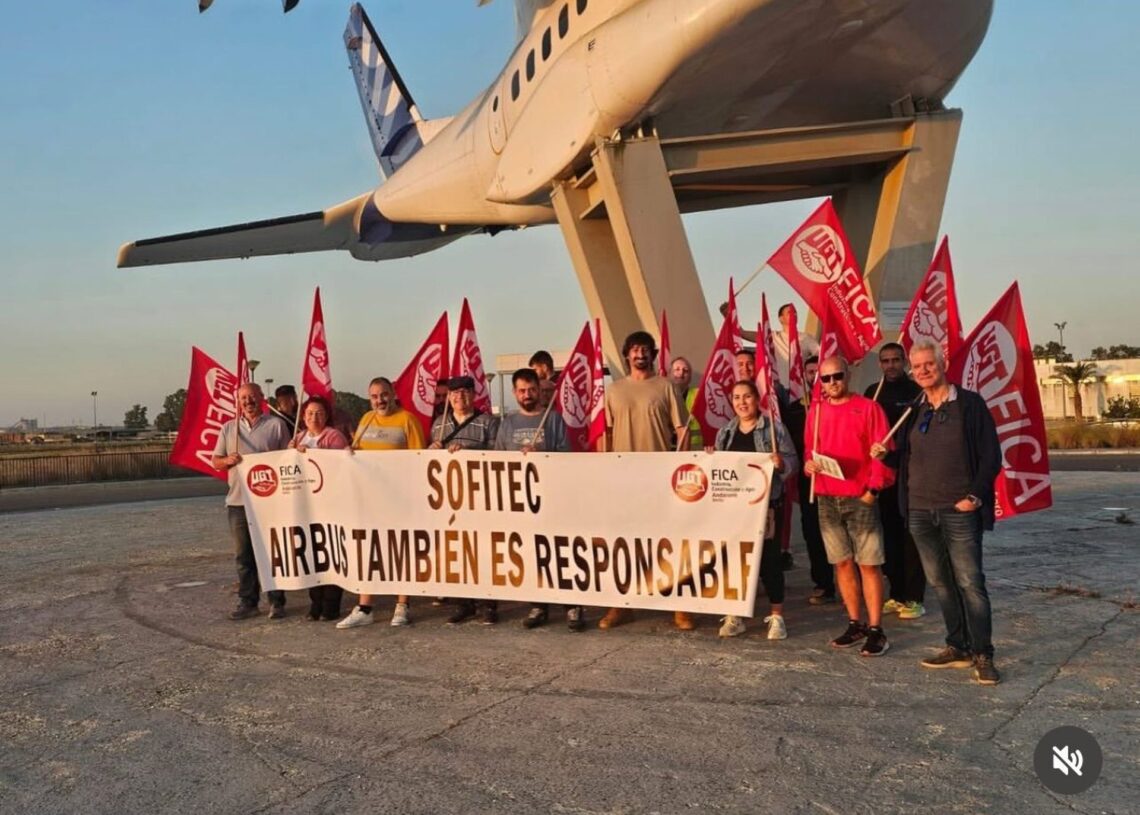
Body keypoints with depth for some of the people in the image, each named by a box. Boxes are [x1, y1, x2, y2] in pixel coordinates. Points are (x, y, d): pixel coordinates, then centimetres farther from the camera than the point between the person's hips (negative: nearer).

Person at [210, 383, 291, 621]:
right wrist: (227, 461, -8)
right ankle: (247, 602, 17)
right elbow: (215, 461, 15)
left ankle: (277, 602, 9)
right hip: (238, 501, 4)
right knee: (243, 555, 8)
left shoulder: (276, 425, 1)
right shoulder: (228, 428, 12)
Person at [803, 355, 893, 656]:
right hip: (826, 498, 4)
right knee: (842, 562, 10)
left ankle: (875, 630, 4)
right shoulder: (815, 411, 10)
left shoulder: (868, 408, -3)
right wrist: (809, 463, -6)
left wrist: (873, 489, -12)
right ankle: (855, 624, 20)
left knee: (868, 563, -3)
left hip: (860, 497, -4)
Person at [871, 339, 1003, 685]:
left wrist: (975, 495, -13)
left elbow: (991, 456, -4)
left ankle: (983, 655, 3)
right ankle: (958, 647, 22)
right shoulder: (912, 411, 12)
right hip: (919, 511, 5)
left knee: (970, 582, -5)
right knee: (940, 583, 11)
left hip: (959, 511, -5)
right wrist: (885, 454, -5)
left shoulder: (970, 404, -2)